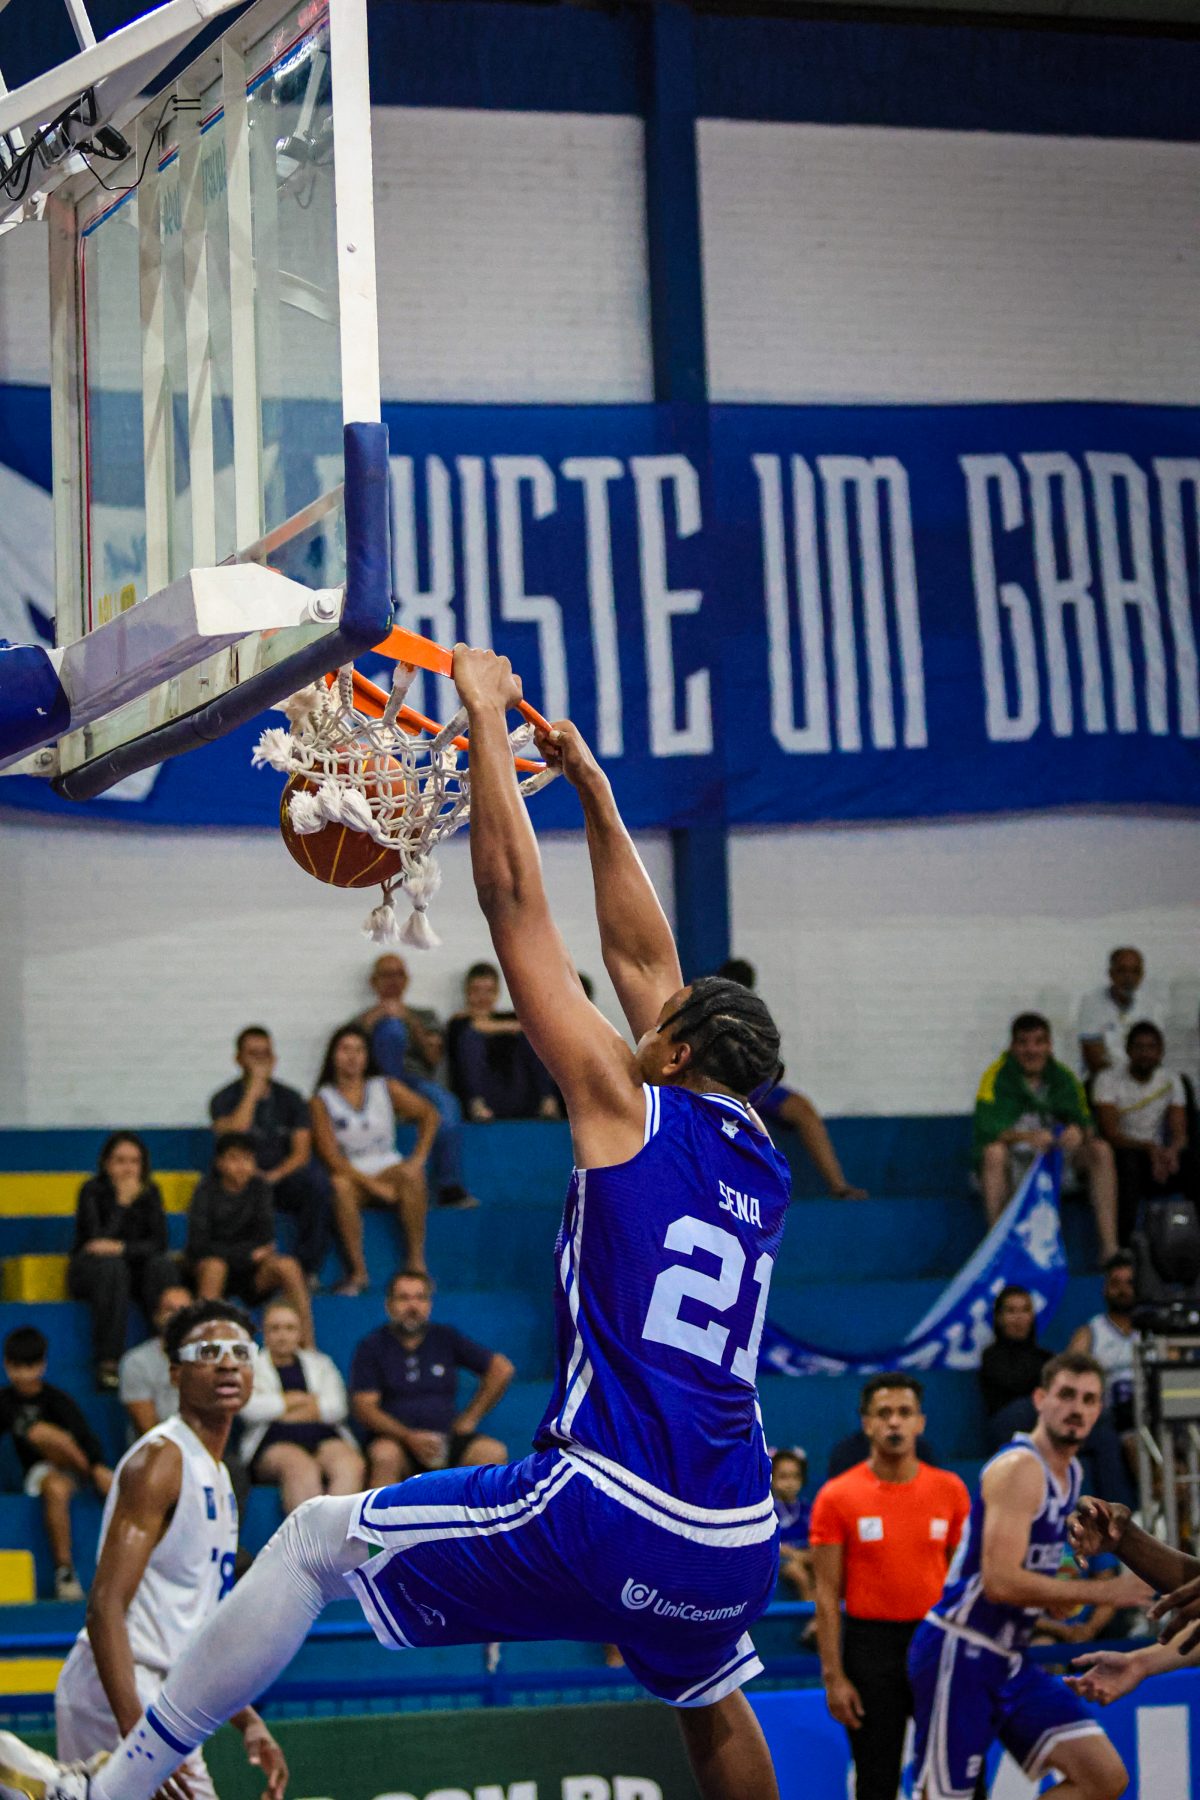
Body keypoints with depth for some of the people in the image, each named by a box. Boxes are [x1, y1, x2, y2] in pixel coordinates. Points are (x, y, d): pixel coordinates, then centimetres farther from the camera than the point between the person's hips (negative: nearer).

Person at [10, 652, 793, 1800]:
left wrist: (486, 715, 9)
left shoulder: (629, 1111, -1)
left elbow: (514, 898, 1)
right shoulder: (761, 1164, 16)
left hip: (605, 1512, -7)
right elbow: (641, 956, 27)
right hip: (736, 1542, 7)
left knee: (315, 1542, 8)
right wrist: (590, 785, 32)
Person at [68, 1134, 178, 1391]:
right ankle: (107, 1364, -42)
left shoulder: (149, 1193, 1)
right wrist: (122, 1203, -21)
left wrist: (121, 1248, -24)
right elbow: (97, 1241, -21)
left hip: (133, 1268, 3)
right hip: (89, 1271, -3)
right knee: (111, 1267, -38)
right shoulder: (92, 1191, -9)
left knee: (163, 1265, -29)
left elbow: (159, 1243, -8)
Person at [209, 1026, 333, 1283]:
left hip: (282, 1178, 3)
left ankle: (307, 1270, -25)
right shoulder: (224, 1100, 2)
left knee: (316, 1181, -30)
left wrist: (275, 1175, -19)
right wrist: (254, 1088, -14)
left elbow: (301, 1152, 1)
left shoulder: (289, 1098, 10)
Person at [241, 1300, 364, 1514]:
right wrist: (306, 1399, 7)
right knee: (302, 1468, -39)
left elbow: (337, 1407, 9)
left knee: (350, 1464, -33)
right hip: (274, 1444, -3)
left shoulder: (319, 1363, 27)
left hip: (325, 1439, 3)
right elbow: (250, 1408, -3)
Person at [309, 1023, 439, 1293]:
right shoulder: (321, 1101, 0)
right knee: (340, 1185, -37)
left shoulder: (385, 1088, 8)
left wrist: (418, 1159, -9)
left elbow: (429, 1114, 6)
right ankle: (357, 1271, -35)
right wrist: (372, 1185, -19)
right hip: (353, 1175, -2)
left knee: (412, 1176, -33)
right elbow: (330, 1155, -9)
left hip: (389, 1170, 2)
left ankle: (416, 1261, -31)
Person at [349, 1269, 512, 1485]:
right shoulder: (373, 1346, 7)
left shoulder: (445, 1339, 15)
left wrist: (469, 1420, 7)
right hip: (395, 1438, -3)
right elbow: (364, 1408, -4)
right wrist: (408, 1437, -19)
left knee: (493, 1453, -26)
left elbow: (502, 1369, 16)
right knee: (385, 1455, -38)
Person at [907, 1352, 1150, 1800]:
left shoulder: (1070, 1473, 14)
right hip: (959, 1656, -9)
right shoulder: (1019, 1469, -16)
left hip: (1009, 1661, 9)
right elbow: (1000, 1582, -26)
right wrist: (1103, 1593, -21)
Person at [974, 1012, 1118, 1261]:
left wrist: (1079, 1133, -27)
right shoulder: (997, 1077, -8)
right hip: (1011, 1166, -4)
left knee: (1101, 1150, -16)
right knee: (995, 1153, -36)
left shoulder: (1062, 1077, 5)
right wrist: (1027, 1136, -39)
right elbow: (987, 1129, -21)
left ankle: (1109, 1246, -20)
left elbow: (1085, 1122, -1)